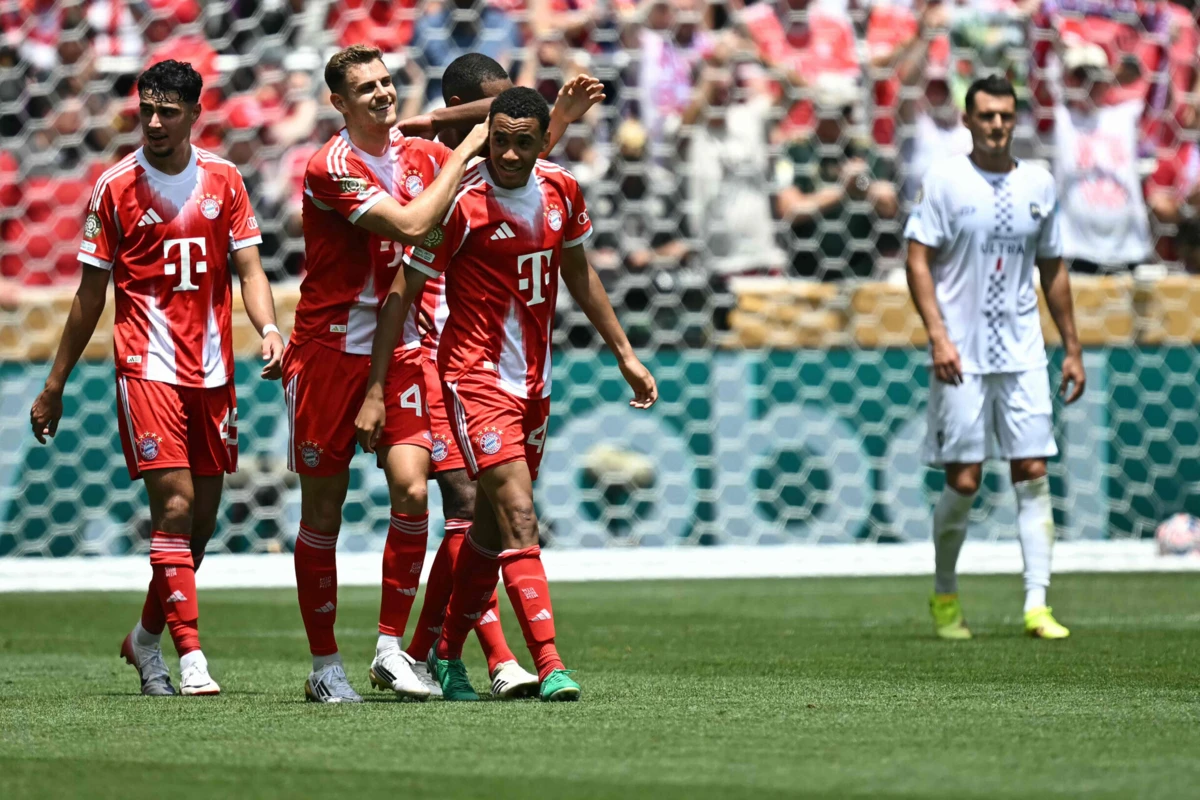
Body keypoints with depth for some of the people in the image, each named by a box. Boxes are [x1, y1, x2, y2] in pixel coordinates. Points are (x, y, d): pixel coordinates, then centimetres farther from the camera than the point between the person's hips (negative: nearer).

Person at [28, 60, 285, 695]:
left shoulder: (223, 180, 7)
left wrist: (268, 328, -15)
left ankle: (145, 638, 28)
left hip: (212, 371, 4)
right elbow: (91, 294, 5)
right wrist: (54, 386, 6)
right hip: (146, 368, -4)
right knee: (175, 506, -15)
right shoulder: (115, 188, -1)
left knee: (202, 518, 8)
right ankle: (190, 659, -15)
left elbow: (248, 268, 6)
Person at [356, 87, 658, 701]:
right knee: (518, 515, -17)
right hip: (475, 375, -7)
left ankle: (445, 655, 26)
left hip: (532, 381, 7)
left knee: (493, 524, 13)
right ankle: (549, 667, -23)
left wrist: (624, 354, 22)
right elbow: (402, 294, -10)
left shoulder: (561, 191, 2)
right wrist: (375, 391, -13)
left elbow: (578, 274, 20)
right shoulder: (461, 203, -16)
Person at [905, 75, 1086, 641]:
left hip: (1022, 353, 3)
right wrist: (938, 335, -16)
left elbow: (1052, 270, 16)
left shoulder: (1039, 185, 9)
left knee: (1032, 473, -4)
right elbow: (918, 260, -6)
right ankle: (944, 595, 18)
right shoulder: (944, 181, -3)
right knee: (963, 482, -3)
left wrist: (1072, 350, 14)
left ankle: (1037, 605, -4)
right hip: (962, 356, -3)